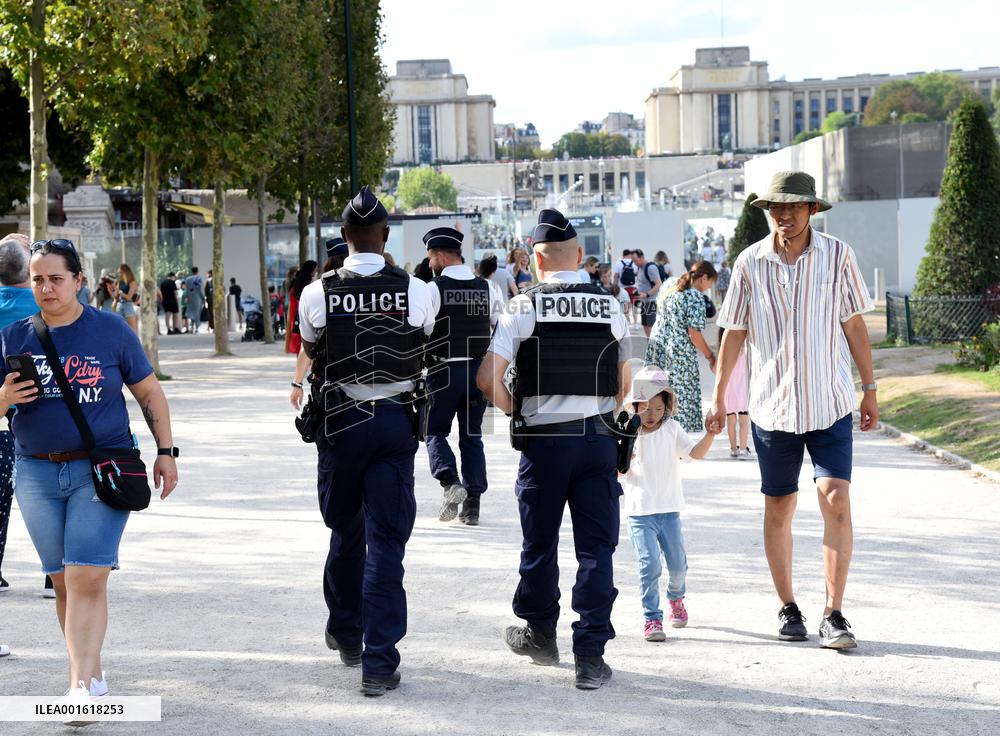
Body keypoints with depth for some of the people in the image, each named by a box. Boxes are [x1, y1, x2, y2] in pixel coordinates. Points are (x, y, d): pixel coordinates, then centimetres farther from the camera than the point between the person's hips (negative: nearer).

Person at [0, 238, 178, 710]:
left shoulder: (112, 332, 2)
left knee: (87, 579, -13)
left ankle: (82, 683, -17)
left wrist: (165, 451, 5)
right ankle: (92, 673, 20)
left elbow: (150, 393, 10)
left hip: (101, 470, -3)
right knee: (63, 582, 7)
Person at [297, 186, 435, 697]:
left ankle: (345, 634, 36)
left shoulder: (317, 295, -8)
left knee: (345, 531, 19)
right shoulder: (416, 292, -7)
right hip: (396, 421, -1)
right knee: (386, 540, 0)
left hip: (339, 421, 1)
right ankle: (379, 663, -4)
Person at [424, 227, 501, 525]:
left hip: (444, 371, -4)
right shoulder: (486, 288, 5)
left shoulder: (434, 289, -9)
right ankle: (472, 503, 7)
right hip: (479, 371, 4)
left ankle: (450, 482, -15)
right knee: (472, 436, 11)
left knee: (435, 430, 9)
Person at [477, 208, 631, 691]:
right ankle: (591, 655, -2)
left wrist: (516, 412, 5)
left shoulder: (524, 307, -5)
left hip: (543, 439, -1)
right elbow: (622, 384, 12)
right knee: (596, 547, 2)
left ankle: (540, 634, 32)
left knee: (540, 545, 15)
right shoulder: (610, 308, 5)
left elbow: (487, 379, -11)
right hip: (598, 437, 2)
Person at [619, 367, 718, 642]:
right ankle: (652, 619, -3)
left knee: (678, 563, 8)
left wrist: (710, 434, -26)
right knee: (649, 564, -11)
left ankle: (676, 598, 39)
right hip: (639, 512, -2)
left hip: (669, 509, 2)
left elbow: (695, 452, -9)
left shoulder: (671, 430, 1)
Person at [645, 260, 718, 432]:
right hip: (680, 355, -8)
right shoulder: (695, 296, -10)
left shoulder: (669, 290, 15)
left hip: (656, 349, 8)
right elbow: (694, 333, -14)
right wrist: (710, 357, -4)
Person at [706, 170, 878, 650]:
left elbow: (854, 325, 6)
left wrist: (869, 387, 8)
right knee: (778, 508, 7)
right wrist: (718, 396, 8)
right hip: (772, 405, 1)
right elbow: (734, 333, 7)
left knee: (836, 500, -12)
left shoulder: (837, 255, -2)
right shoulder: (750, 263, -1)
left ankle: (833, 615, -8)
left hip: (830, 403, -1)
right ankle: (788, 608, 22)